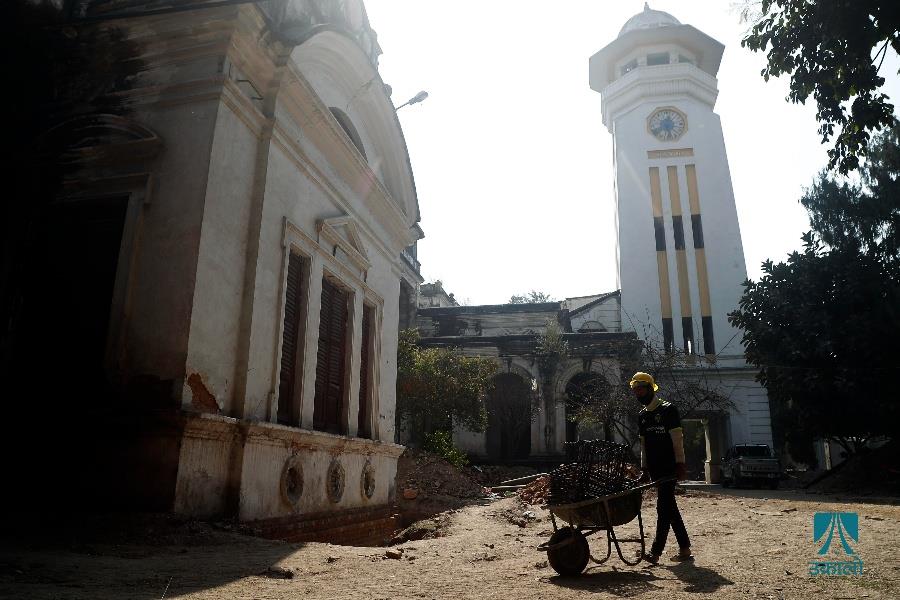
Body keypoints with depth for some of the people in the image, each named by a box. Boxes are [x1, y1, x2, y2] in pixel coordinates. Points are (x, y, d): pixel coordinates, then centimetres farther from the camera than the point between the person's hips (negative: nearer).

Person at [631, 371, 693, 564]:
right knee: (669, 506, 11)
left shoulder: (668, 409, -6)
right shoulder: (642, 415, 14)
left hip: (669, 466, -7)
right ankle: (684, 549, 19)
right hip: (654, 468, 8)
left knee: (663, 506, -8)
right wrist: (644, 468, 14)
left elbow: (677, 438, -10)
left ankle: (656, 551, -8)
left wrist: (680, 464, -15)